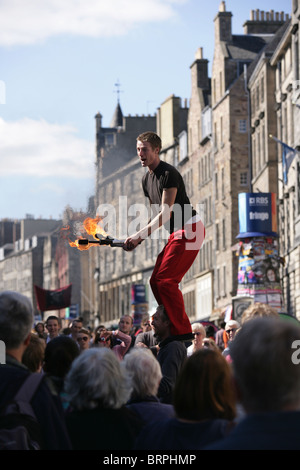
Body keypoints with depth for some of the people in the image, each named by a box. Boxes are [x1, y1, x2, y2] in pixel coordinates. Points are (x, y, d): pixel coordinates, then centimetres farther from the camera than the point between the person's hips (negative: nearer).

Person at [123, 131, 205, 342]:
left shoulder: (168, 174, -16)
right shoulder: (147, 179, 13)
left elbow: (166, 214, -20)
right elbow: (156, 215, 19)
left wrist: (139, 235, -23)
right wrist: (139, 239, 7)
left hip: (189, 229, -10)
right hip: (176, 232, 10)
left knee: (165, 280, -17)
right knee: (156, 280, 5)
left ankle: (183, 332, -15)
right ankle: (171, 328, 9)